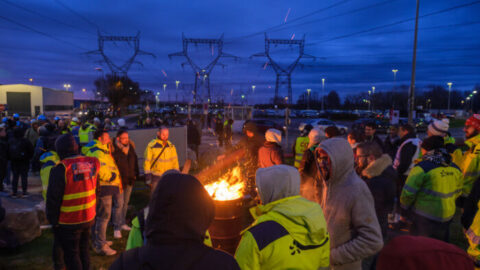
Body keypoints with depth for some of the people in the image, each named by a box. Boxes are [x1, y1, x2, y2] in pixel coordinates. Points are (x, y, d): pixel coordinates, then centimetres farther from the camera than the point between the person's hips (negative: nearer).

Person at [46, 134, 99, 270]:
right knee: (84, 250, 22)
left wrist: (52, 219, -3)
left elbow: (53, 198, -16)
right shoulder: (91, 163, -3)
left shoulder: (61, 169, -20)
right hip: (89, 217, 5)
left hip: (69, 222, -5)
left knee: (71, 255, 11)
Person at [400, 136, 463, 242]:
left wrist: (404, 211, -3)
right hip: (447, 216, 6)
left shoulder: (422, 167, -19)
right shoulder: (455, 168, 2)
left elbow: (408, 193, -19)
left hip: (424, 217, -6)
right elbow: (457, 192, 15)